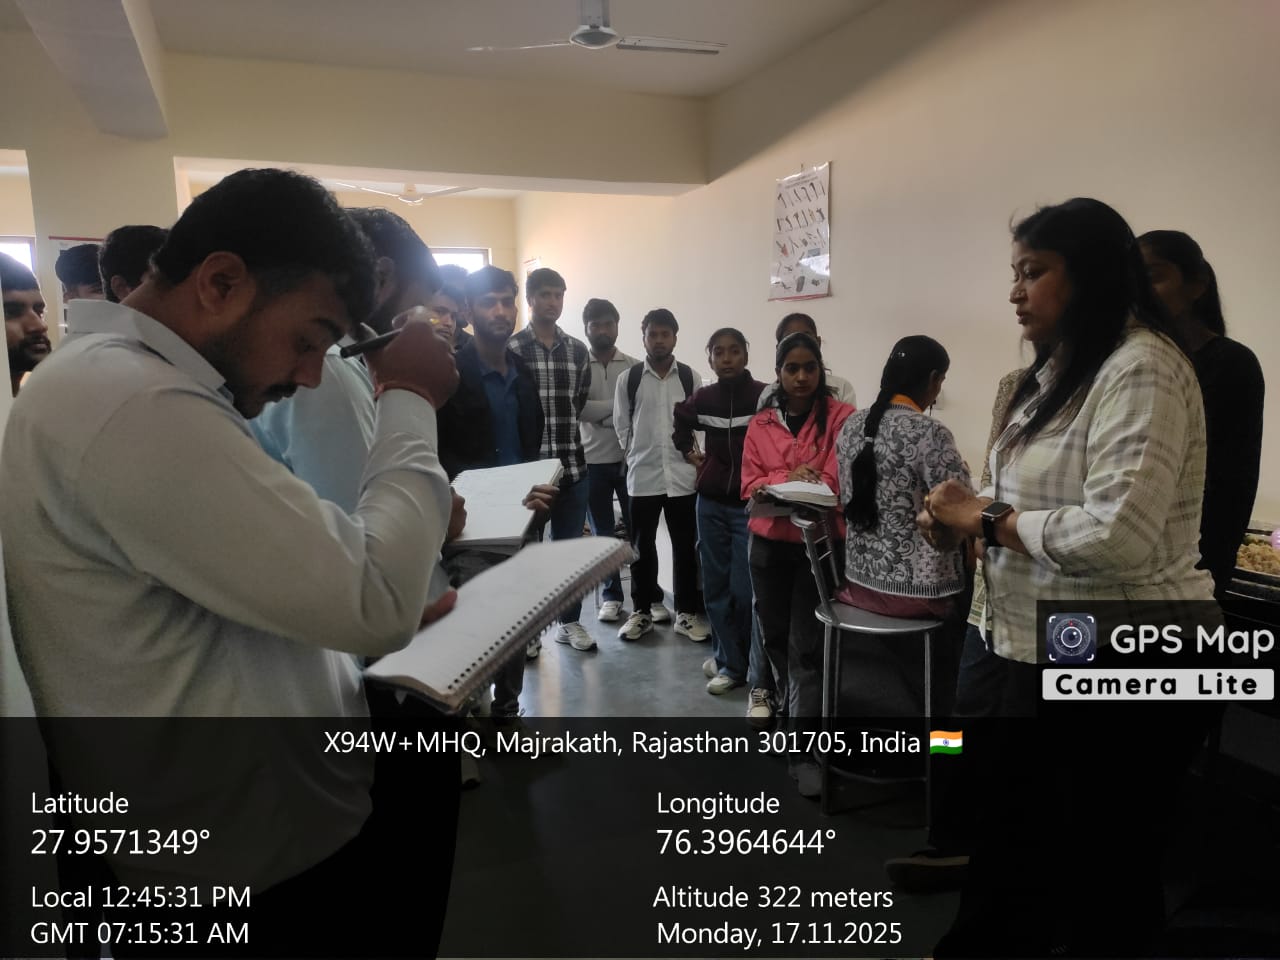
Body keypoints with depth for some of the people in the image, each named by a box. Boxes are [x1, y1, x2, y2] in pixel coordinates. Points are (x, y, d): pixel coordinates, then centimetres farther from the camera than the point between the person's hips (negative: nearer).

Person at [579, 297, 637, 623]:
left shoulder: (634, 368, 3)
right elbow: (578, 409, -12)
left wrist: (601, 414, -14)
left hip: (630, 460, 0)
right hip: (593, 462, 0)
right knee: (602, 533, 9)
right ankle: (611, 595, 20)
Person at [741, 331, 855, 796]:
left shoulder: (841, 417, -4)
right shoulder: (761, 424, 6)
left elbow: (843, 480, -12)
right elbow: (750, 484, -1)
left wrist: (799, 487, -25)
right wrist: (788, 478, -20)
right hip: (769, 543, 4)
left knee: (806, 645, -7)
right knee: (775, 636, 17)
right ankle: (792, 709, 42)